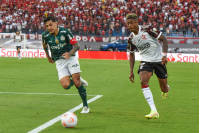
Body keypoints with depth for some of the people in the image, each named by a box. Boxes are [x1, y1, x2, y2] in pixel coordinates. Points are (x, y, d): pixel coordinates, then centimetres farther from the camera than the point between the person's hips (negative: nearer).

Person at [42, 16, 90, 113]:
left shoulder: (65, 32, -12)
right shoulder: (45, 36, -4)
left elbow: (76, 45, -11)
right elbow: (45, 46, 20)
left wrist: (69, 53, -28)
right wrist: (48, 57, 22)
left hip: (71, 58, -2)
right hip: (59, 61, 2)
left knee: (77, 83, -13)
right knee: (66, 85, -18)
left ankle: (85, 106, 5)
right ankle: (78, 80, 18)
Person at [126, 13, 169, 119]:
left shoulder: (147, 30, -15)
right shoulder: (131, 38, -1)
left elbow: (164, 39, -9)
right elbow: (132, 54, 13)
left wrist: (164, 55, -21)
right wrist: (131, 72, 7)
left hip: (159, 60, -3)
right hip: (146, 61, 3)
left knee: (164, 89, 4)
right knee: (143, 82, -26)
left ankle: (166, 89, 49)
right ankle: (154, 111, -30)